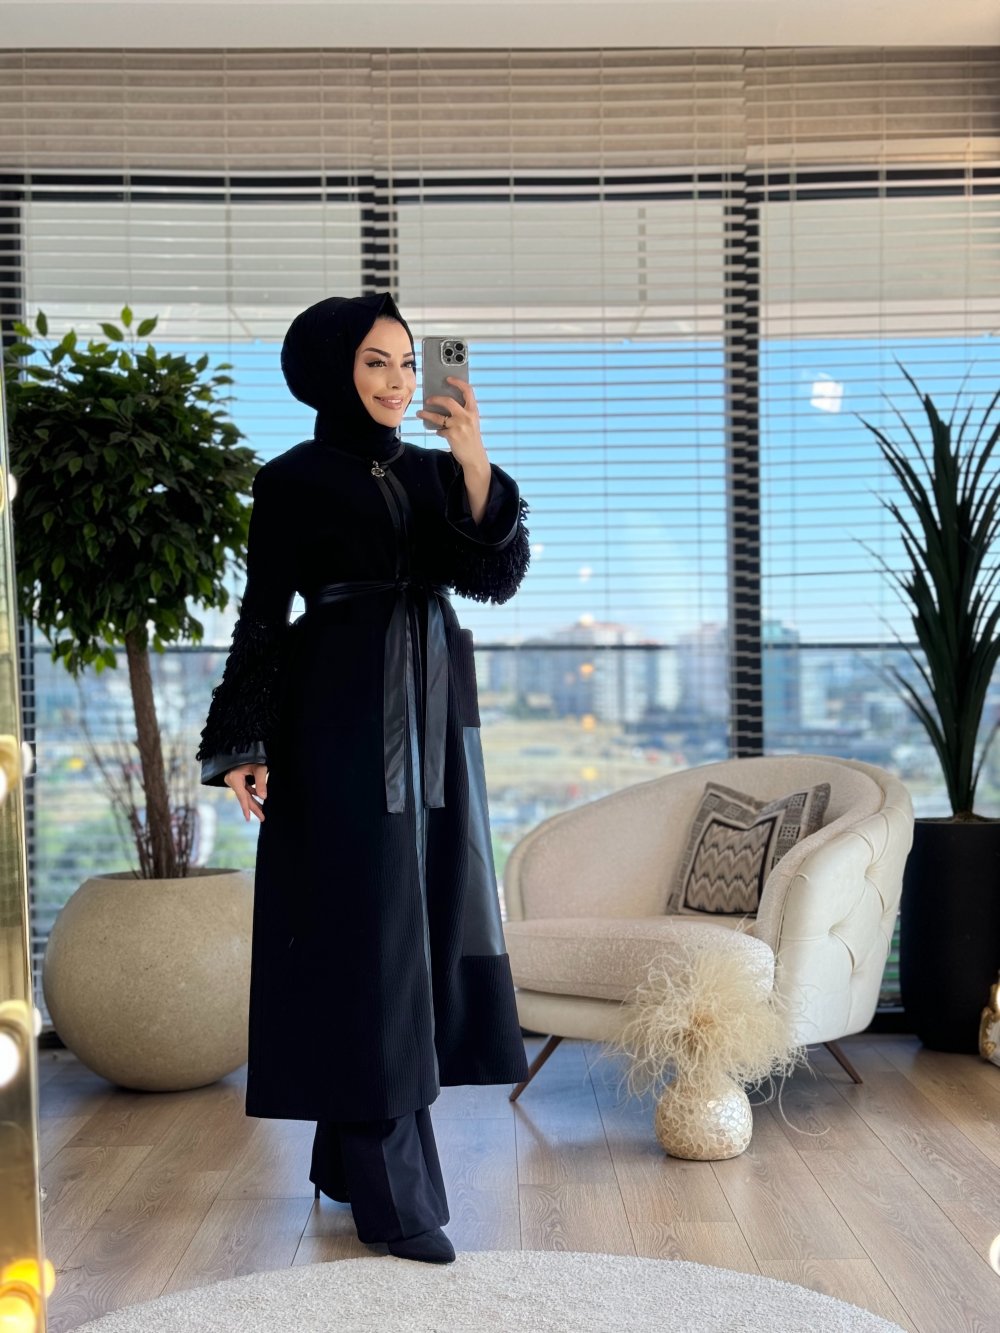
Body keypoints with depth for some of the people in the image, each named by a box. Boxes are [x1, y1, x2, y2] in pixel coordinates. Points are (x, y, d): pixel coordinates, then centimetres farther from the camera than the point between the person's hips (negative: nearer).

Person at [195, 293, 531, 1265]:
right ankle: (390, 1190, 2)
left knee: (424, 917, 8)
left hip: (434, 713, 6)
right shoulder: (293, 480, 0)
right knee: (365, 927, -6)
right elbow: (262, 616, -3)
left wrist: (476, 466, -14)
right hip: (343, 713, -6)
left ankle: (350, 1158, 22)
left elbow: (495, 578, -1)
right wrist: (243, 745, -10)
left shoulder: (435, 472, 13)